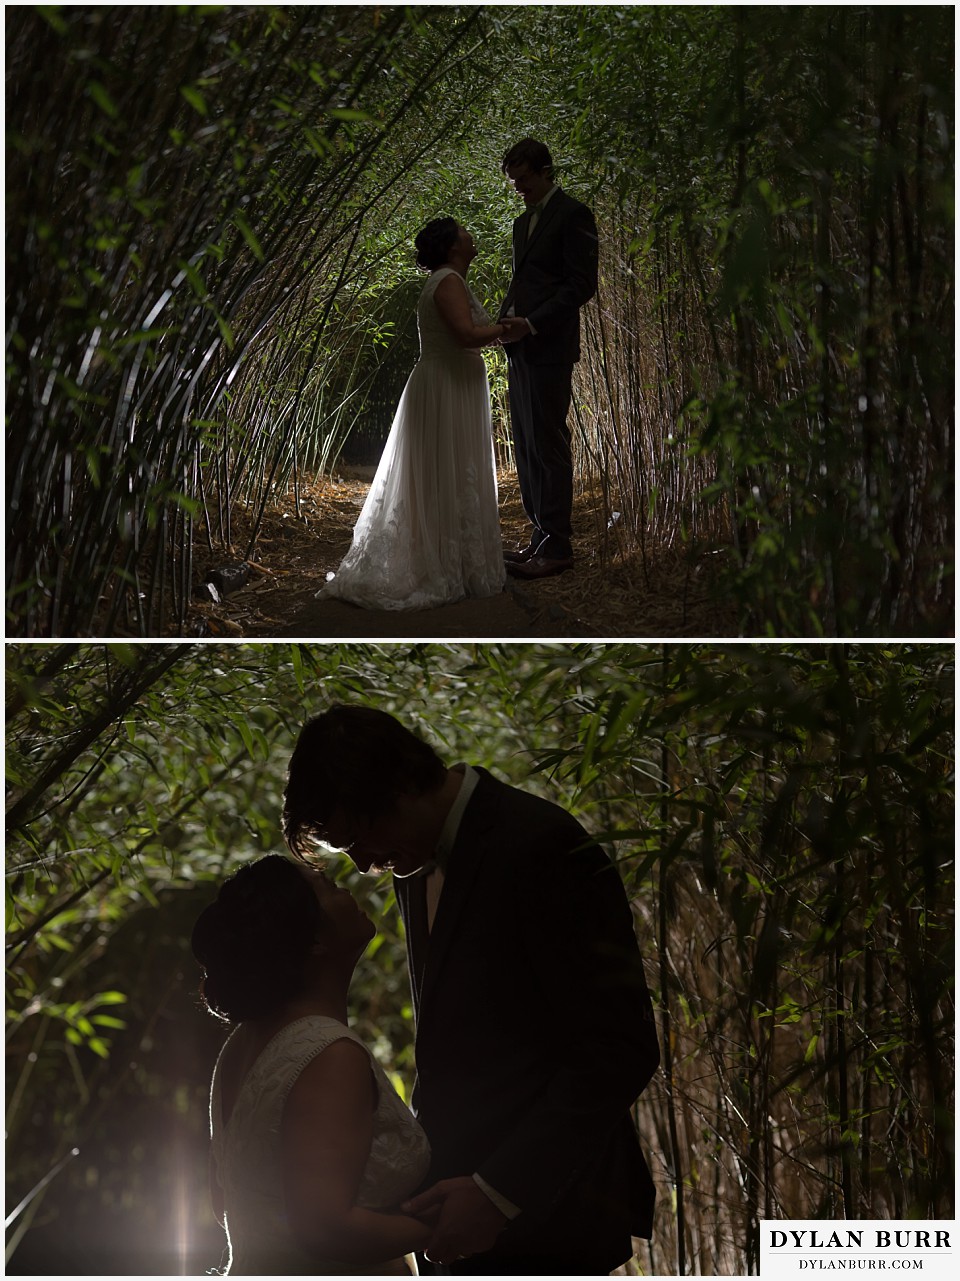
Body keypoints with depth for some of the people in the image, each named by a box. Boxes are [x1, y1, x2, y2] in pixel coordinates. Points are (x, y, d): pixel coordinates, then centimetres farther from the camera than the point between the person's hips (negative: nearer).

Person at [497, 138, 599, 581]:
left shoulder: (573, 215, -6)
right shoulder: (523, 222, 21)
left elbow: (582, 284, -12)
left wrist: (532, 323, -17)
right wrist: (504, 320, 7)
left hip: (549, 346, -9)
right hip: (522, 346, 9)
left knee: (548, 445, -7)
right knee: (526, 446, 7)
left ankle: (556, 546, -3)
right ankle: (541, 538, 12)